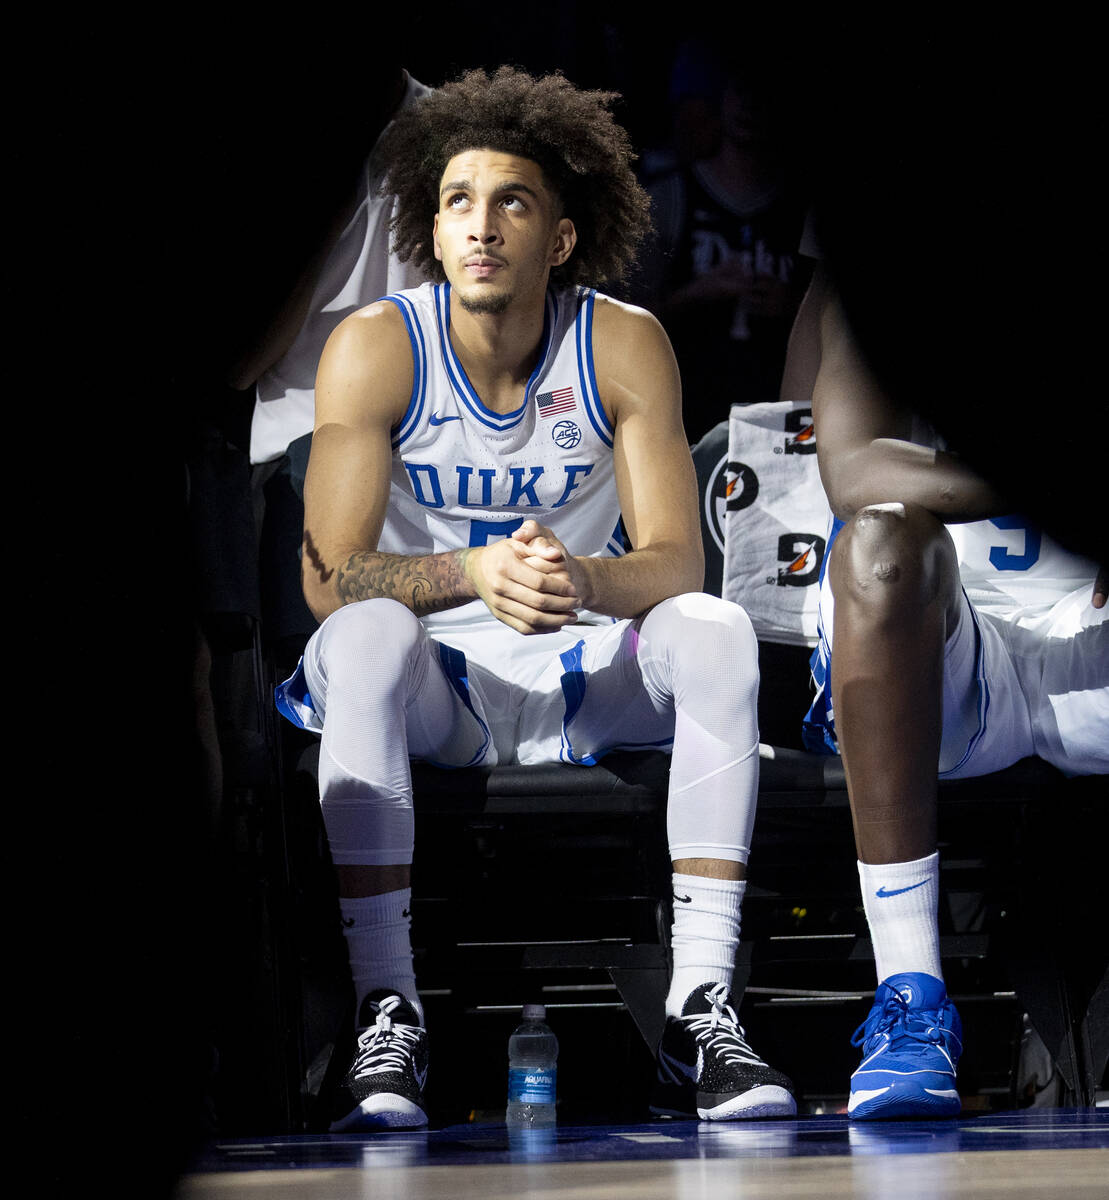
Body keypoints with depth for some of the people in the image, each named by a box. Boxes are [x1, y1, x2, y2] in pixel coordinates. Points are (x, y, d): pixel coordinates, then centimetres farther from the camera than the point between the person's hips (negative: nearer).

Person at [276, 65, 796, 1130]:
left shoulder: (624, 346, -8)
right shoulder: (373, 349, -12)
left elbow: (674, 561, -14)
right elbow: (328, 578, -20)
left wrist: (582, 579, -38)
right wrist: (475, 572, -39)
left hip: (580, 681, 2)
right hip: (430, 687, -1)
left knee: (716, 631, -27)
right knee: (367, 637, -35)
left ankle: (700, 1012, -30)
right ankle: (384, 1013, -36)